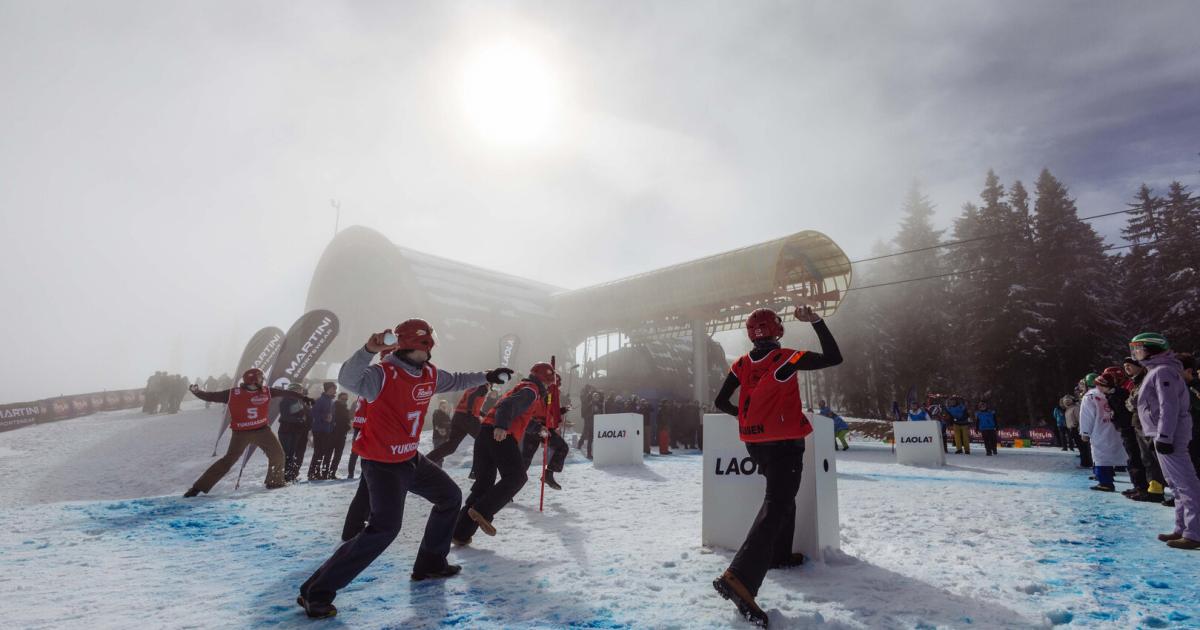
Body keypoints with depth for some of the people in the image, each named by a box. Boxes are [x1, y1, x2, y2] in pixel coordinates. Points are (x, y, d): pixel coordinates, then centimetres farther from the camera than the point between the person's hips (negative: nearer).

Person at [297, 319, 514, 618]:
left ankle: (430, 563, 36)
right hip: (382, 464, -9)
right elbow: (348, 379, -44)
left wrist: (486, 377, 23)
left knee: (450, 497, 19)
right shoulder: (384, 375, -24)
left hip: (411, 459, 9)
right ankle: (316, 591, -7)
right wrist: (369, 350, -60)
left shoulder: (429, 374, 0)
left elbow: (455, 381, 21)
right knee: (385, 527, -22)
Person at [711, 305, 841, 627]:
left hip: (755, 442, 7)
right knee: (776, 506, -11)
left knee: (781, 496, 28)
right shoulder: (786, 358, -12)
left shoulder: (741, 364, 3)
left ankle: (779, 555, 38)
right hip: (785, 442, -6)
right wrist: (816, 321, -5)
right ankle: (739, 577, -25)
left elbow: (721, 402, 6)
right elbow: (834, 358, -7)